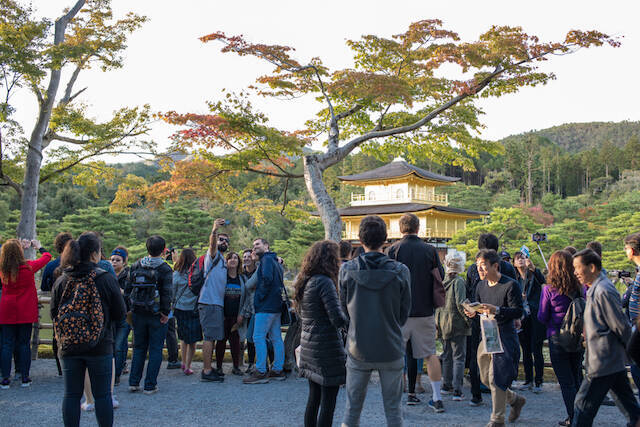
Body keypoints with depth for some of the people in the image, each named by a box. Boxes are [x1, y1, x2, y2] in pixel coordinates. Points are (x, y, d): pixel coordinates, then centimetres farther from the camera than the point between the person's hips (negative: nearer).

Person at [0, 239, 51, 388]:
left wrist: (22, 247, 25)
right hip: (25, 312, -2)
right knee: (24, 343, 6)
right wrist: (39, 247, 20)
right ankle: (25, 377, 10)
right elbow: (47, 256, 2)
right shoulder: (28, 267, -12)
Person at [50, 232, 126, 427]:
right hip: (100, 346, -3)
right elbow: (120, 315, -7)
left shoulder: (61, 281, -1)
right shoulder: (106, 279, -11)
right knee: (102, 394, 7)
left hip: (69, 347, 3)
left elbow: (54, 314, 5)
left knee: (71, 394, 11)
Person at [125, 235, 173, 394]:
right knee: (155, 350, 5)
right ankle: (150, 385, 5)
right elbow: (167, 294, -15)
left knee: (139, 348, 16)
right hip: (157, 316, -4)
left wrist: (130, 309, 10)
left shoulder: (135, 266, 3)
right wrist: (165, 312, -7)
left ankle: (133, 382, 16)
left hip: (138, 314, 4)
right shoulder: (165, 269, -10)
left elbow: (128, 290, 5)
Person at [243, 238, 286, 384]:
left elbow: (267, 279, -23)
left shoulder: (266, 260, -9)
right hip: (276, 306, 10)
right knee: (276, 338, 10)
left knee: (258, 337, -7)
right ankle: (278, 370, 15)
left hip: (266, 306, -10)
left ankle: (261, 372, -7)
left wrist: (260, 296, -14)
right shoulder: (275, 261, 21)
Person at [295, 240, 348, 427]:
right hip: (327, 349, -8)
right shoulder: (324, 282, -17)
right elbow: (338, 320, -21)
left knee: (313, 398, 16)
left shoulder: (303, 282, 10)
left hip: (309, 347, 9)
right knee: (328, 402, -1)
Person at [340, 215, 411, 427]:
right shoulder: (400, 272, -11)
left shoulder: (347, 270, -10)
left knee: (352, 409, 13)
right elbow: (404, 313, -1)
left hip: (358, 349, 0)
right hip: (391, 350, 0)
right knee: (393, 409, 13)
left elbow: (345, 309, 2)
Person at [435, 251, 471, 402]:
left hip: (443, 324, 6)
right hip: (457, 323, -6)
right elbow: (460, 304, -19)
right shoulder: (458, 281, -12)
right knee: (459, 357, -1)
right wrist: (469, 321, -9)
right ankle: (457, 390, -6)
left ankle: (446, 384, 26)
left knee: (446, 355, 18)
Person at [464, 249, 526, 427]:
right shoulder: (481, 286, 9)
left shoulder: (510, 285, -11)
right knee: (486, 378, 12)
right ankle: (516, 400, 36)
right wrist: (473, 313, -5)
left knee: (496, 378, -8)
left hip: (504, 338, -7)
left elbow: (518, 311, -15)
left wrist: (496, 309, -28)